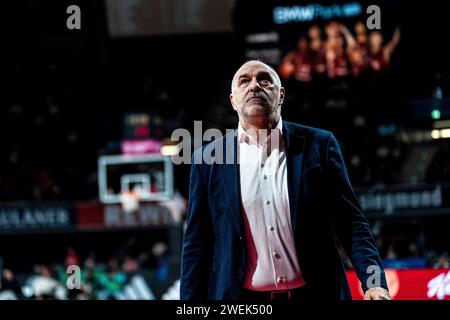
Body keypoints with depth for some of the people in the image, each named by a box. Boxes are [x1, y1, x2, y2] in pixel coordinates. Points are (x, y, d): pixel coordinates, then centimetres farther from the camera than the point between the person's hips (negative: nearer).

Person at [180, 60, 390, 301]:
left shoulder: (318, 145, 2)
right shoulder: (208, 160, 4)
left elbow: (351, 223, 0)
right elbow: (197, 244, 5)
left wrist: (374, 283, -13)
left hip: (314, 294, 0)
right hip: (242, 297, 1)